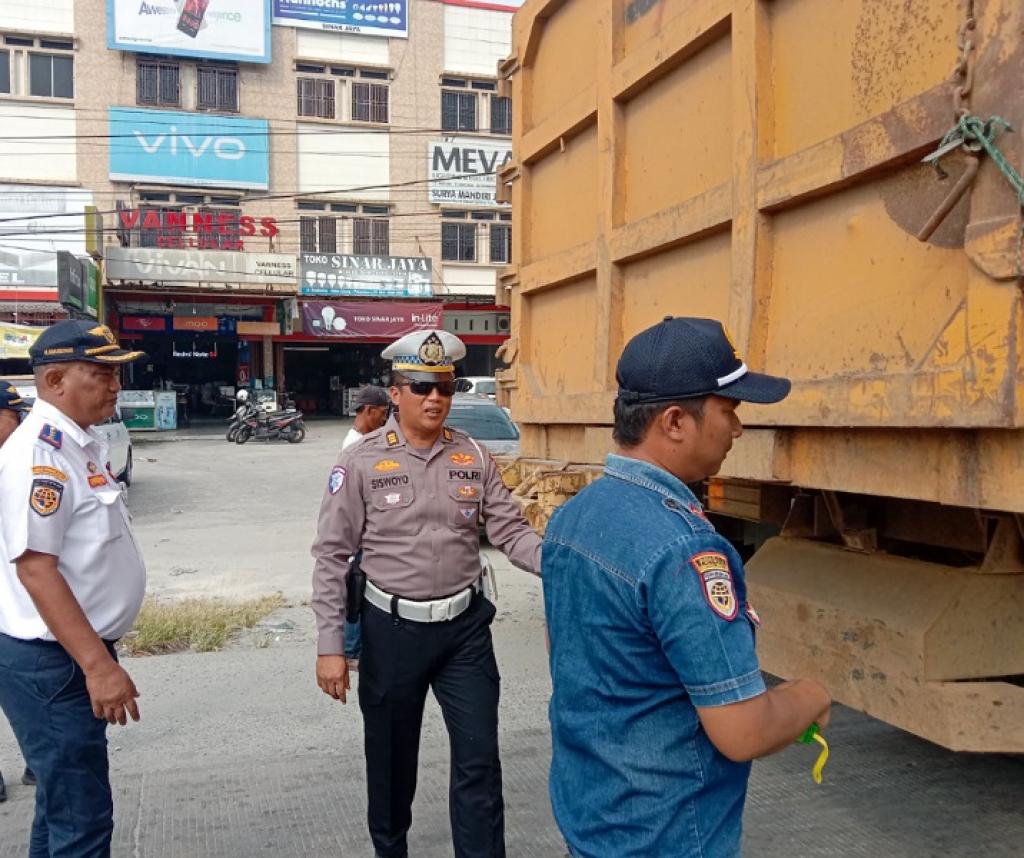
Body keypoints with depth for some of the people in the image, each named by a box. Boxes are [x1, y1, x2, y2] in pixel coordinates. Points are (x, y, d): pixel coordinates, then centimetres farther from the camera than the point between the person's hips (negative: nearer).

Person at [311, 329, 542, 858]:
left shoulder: (473, 458, 0)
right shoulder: (361, 463, -8)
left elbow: (511, 531, -1)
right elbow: (332, 556, -6)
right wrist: (329, 646, -9)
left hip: (465, 626, 2)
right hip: (392, 629, -1)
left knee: (479, 761, 6)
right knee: (391, 760, 16)